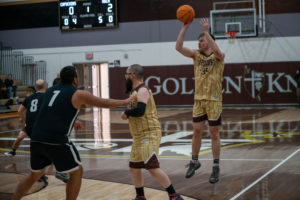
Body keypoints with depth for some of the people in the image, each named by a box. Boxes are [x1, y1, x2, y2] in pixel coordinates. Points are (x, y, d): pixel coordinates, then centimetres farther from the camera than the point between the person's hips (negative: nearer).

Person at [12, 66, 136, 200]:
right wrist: (126, 101, 22)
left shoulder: (50, 91, 19)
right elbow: (105, 103, 8)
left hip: (36, 138, 6)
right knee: (76, 172, 13)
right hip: (57, 140, -6)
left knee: (35, 174, 25)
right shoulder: (78, 94, 2)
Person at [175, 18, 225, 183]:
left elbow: (216, 50, -30)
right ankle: (194, 162, 25)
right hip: (198, 99, 4)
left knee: (214, 133, 2)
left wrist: (206, 31, -31)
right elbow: (179, 47, -7)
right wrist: (184, 28, -14)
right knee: (197, 131, 9)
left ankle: (216, 167, 10)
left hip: (213, 100, -4)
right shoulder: (196, 55, 6)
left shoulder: (218, 56, -5)